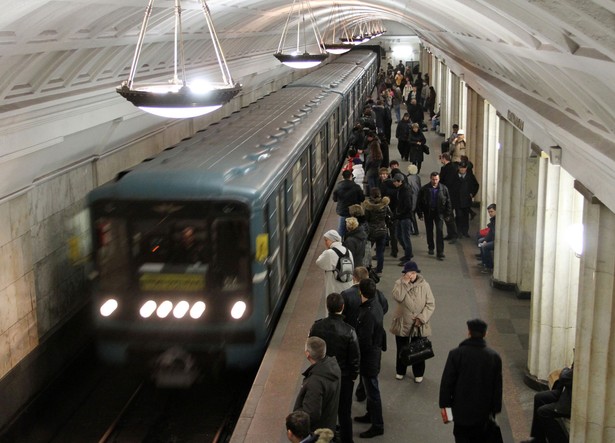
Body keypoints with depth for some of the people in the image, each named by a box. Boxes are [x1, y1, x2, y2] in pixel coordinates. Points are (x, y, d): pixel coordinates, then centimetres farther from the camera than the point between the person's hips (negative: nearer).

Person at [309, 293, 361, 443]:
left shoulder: (317, 326, -15)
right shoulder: (349, 331, -24)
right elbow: (354, 358, -16)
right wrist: (353, 376, 1)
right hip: (344, 377, -3)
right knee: (344, 412, 14)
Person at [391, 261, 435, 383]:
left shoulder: (424, 285, -8)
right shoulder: (399, 283, -7)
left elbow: (431, 304, -8)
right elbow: (397, 297, -26)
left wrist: (422, 318, -18)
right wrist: (405, 282, -26)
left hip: (419, 325, 0)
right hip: (402, 324, 1)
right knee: (401, 349, 16)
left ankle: (418, 374, 29)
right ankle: (400, 371, 35)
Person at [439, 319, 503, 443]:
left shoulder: (456, 354, -13)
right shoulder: (494, 357, -5)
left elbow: (447, 381, -10)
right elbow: (497, 386, 0)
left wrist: (444, 404, 0)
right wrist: (495, 409, 9)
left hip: (461, 408, -2)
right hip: (483, 410, 2)